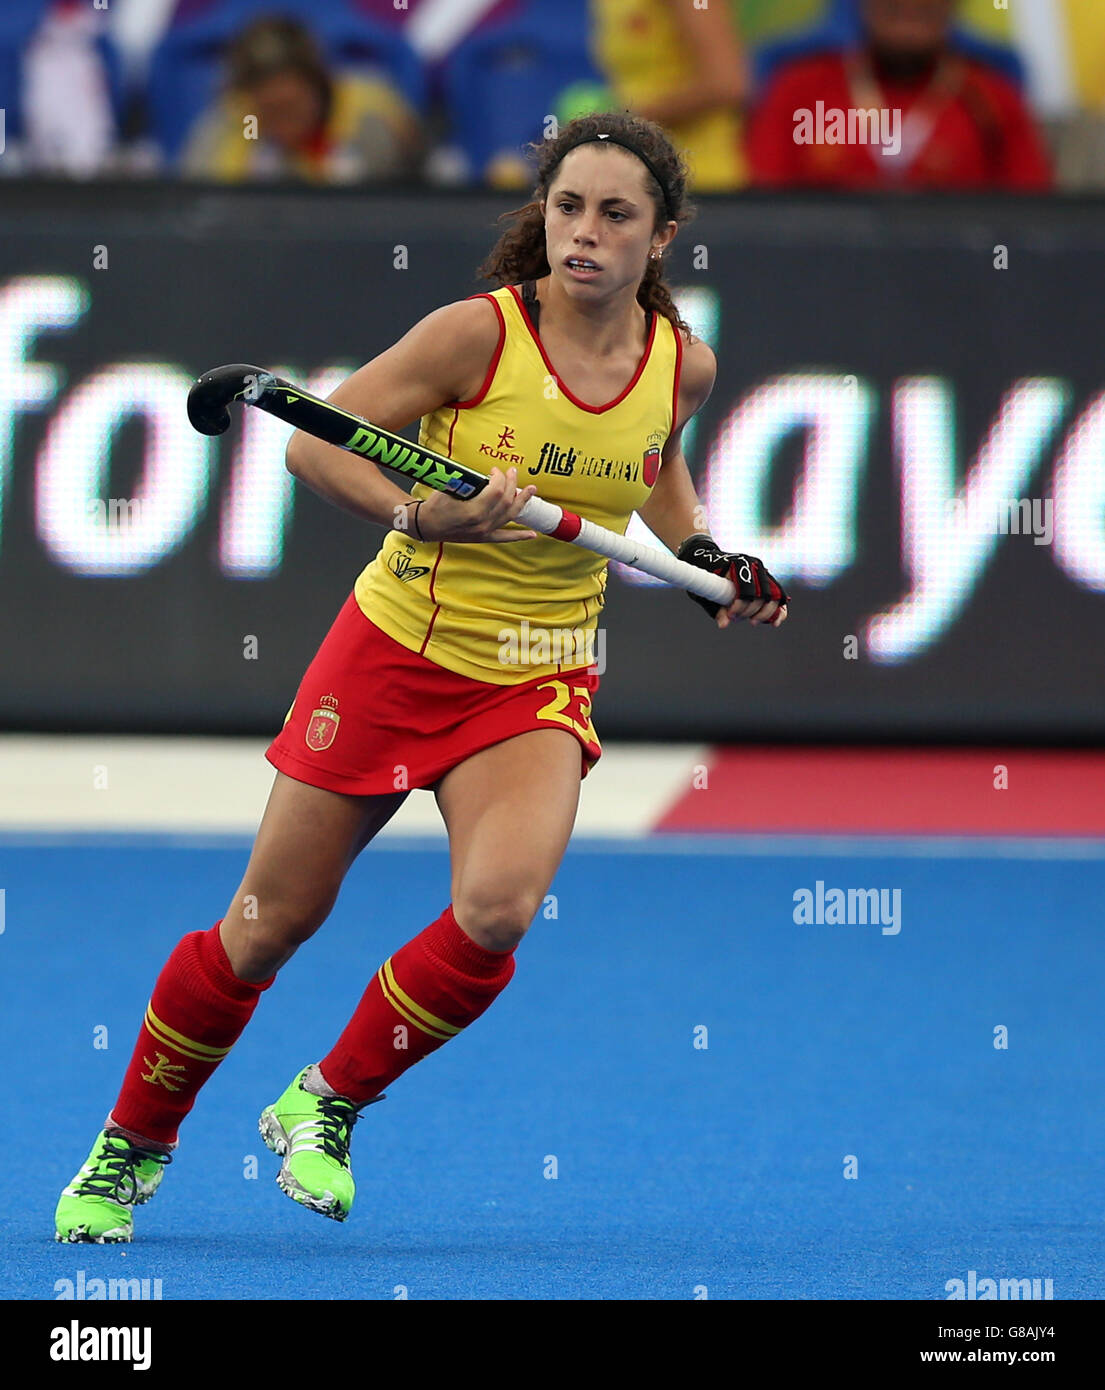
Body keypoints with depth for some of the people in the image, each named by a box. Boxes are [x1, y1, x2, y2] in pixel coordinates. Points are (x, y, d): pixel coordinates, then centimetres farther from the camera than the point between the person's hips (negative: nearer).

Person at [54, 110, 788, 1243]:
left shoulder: (681, 366, -4)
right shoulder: (477, 334, -17)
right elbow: (313, 442, -12)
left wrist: (710, 564, 7)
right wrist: (421, 516, -26)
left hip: (535, 687, 2)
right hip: (396, 653, -2)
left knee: (496, 909, -24)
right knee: (270, 923, 4)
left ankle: (328, 1106, 1)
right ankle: (130, 1145, 27)